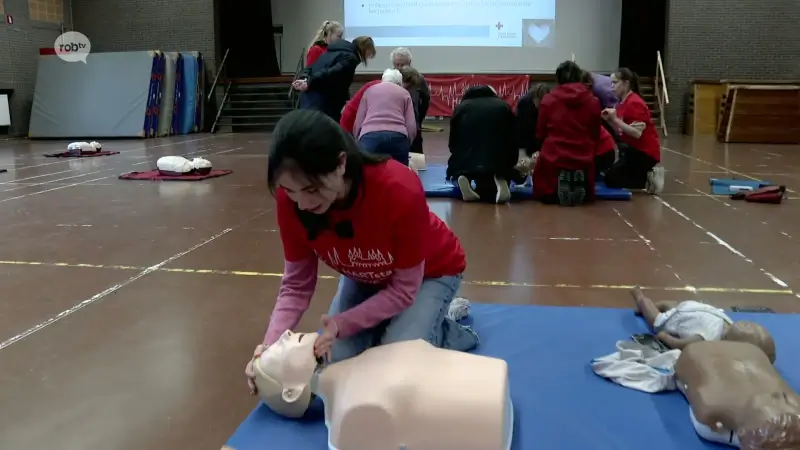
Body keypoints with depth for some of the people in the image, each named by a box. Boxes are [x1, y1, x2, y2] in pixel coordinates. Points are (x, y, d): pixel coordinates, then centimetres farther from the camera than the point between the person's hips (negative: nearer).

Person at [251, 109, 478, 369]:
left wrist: (341, 324, -38)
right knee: (336, 361, -10)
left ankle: (448, 333, 9)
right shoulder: (290, 198, -28)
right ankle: (389, 321, 17)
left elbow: (404, 289, -28)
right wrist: (272, 344, -35)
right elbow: (296, 285, -19)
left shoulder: (400, 191, -40)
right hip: (364, 276, 4)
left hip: (429, 273, -4)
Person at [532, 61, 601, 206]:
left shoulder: (548, 100, -3)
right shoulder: (593, 101, 2)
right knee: (586, 196, 29)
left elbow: (540, 133, 6)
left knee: (545, 196, 24)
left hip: (553, 160, -2)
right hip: (584, 161, 2)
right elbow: (595, 135, 10)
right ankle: (578, 186, -7)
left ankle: (556, 192, -11)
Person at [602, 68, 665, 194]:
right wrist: (610, 120, -6)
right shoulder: (623, 103, 10)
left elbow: (637, 133, -26)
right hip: (632, 149, 10)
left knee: (611, 179, -12)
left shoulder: (634, 103, -18)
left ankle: (649, 178, -5)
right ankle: (648, 174, 13)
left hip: (644, 152, -10)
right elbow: (620, 132, 11)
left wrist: (615, 119, -26)